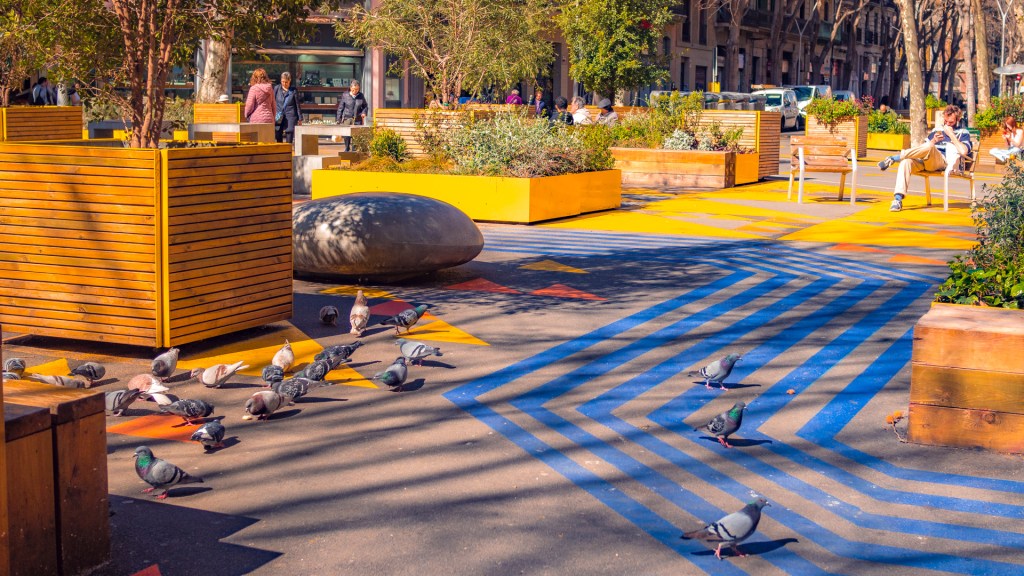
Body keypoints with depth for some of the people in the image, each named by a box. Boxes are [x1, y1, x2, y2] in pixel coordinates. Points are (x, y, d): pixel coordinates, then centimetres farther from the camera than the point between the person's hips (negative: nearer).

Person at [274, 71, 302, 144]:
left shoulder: (293, 90, -2)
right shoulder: (277, 88, 2)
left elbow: (297, 105, 3)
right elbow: (273, 102, 8)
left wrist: (300, 118, 5)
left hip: (290, 116, -2)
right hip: (279, 117, 2)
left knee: (289, 140, -3)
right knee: (278, 138, 5)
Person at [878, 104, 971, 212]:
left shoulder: (963, 133, 16)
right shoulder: (937, 130, 30)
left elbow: (963, 152, -4)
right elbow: (921, 148, 23)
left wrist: (951, 134, -3)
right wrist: (933, 141, 3)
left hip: (944, 162, -4)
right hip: (924, 161, 4)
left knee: (928, 147, -38)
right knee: (906, 162, -31)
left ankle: (893, 158, -27)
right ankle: (898, 199, -41)